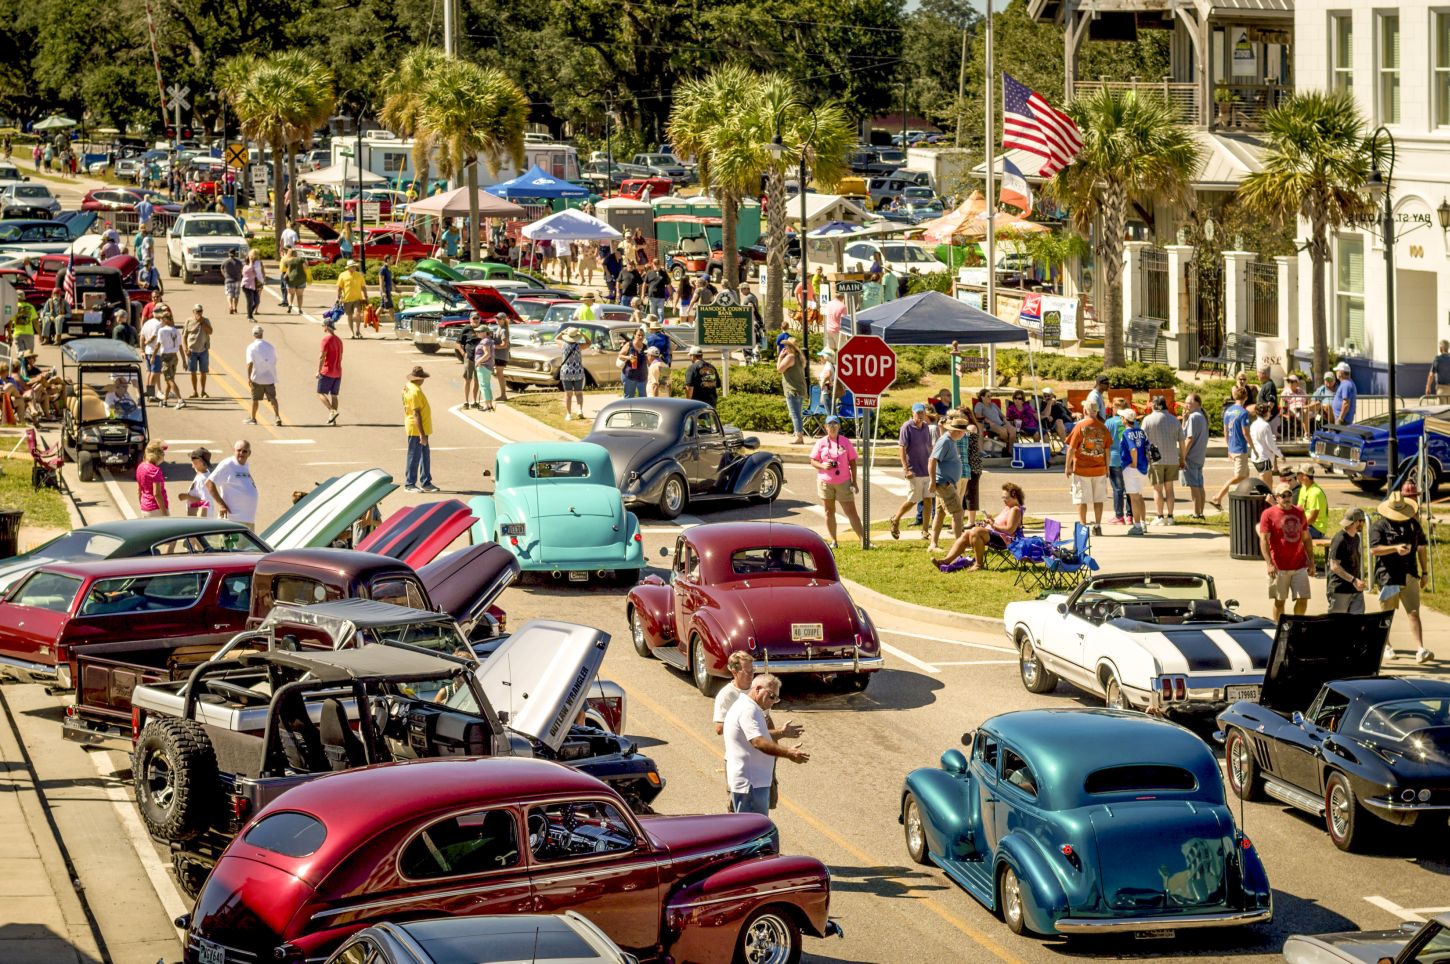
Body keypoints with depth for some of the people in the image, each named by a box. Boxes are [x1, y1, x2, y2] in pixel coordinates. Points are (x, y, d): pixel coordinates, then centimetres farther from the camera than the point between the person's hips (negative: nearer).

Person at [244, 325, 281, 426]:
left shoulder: (251, 347, -7)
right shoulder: (270, 346, 7)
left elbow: (250, 363, -16)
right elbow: (275, 361, 12)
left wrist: (248, 377, -15)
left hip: (257, 377, -3)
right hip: (270, 377, 3)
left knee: (255, 399, 11)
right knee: (272, 398, 2)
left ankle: (253, 418, 22)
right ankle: (277, 416, -13)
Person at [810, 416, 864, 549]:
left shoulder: (845, 442, 1)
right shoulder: (821, 443, 2)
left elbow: (852, 462, 3)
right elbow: (813, 461, 4)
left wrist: (854, 482, -2)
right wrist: (822, 466, -18)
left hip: (843, 482, -1)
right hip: (825, 482, 1)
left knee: (851, 511, -5)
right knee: (829, 512, 8)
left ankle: (863, 540, -7)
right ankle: (833, 541, 16)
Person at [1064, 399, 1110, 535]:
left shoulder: (1080, 426, -8)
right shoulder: (1102, 428, 1)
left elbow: (1071, 448, -8)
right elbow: (1107, 450, 6)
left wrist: (1068, 466, 1)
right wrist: (1107, 467, 16)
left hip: (1081, 468, -3)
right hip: (1100, 468, 3)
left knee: (1081, 499, 3)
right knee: (1098, 499, 10)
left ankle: (1083, 526, 1)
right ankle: (1098, 526, 11)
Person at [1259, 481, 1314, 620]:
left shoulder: (1299, 513, 11)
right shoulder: (1269, 514, -4)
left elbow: (1306, 538, 17)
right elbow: (1263, 540, -9)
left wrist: (1311, 562, 13)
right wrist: (1269, 563, -19)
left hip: (1300, 566, 4)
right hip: (1279, 567, -4)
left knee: (1303, 599, 0)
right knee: (1279, 601, 3)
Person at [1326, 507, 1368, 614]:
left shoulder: (1355, 538, 13)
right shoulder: (1340, 540, -16)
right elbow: (1334, 566, -19)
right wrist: (1354, 580, -24)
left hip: (1355, 588, 9)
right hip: (1340, 590, -9)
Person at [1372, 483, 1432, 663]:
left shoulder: (1413, 524, 10)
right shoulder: (1379, 526, -5)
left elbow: (1422, 547, 20)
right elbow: (1374, 549, -18)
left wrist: (1424, 573, 19)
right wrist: (1395, 548, -31)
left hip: (1409, 577, 3)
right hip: (1388, 577, -3)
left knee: (1414, 613, -6)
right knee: (1386, 614, 10)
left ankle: (1420, 650, -14)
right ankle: (1385, 646, 29)